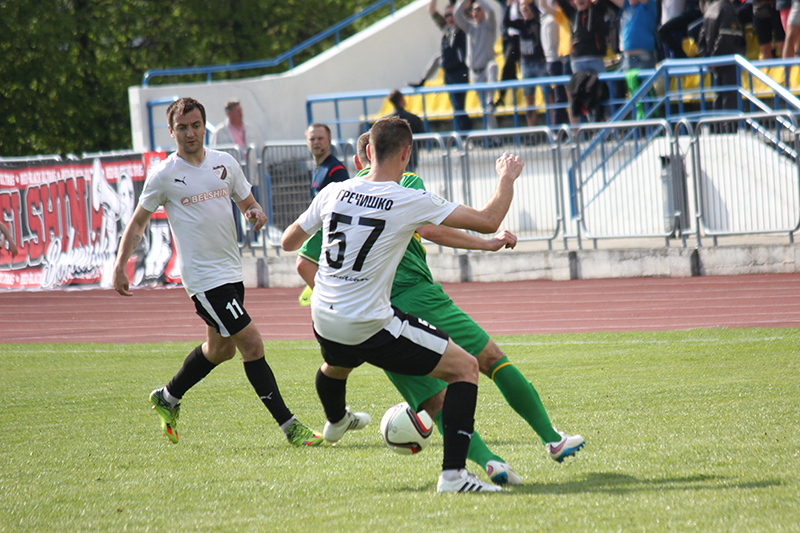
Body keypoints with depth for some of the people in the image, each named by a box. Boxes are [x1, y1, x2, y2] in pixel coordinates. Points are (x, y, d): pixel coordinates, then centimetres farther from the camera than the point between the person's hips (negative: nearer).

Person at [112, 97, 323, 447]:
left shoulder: (225, 163, 6)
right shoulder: (164, 175, -6)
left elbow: (248, 203, 16)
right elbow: (138, 222, 3)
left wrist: (257, 213, -8)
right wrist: (120, 265, -6)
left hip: (231, 271, 7)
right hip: (203, 278, -7)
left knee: (220, 349, 21)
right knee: (252, 343, -13)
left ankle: (167, 399, 42)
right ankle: (289, 426, -11)